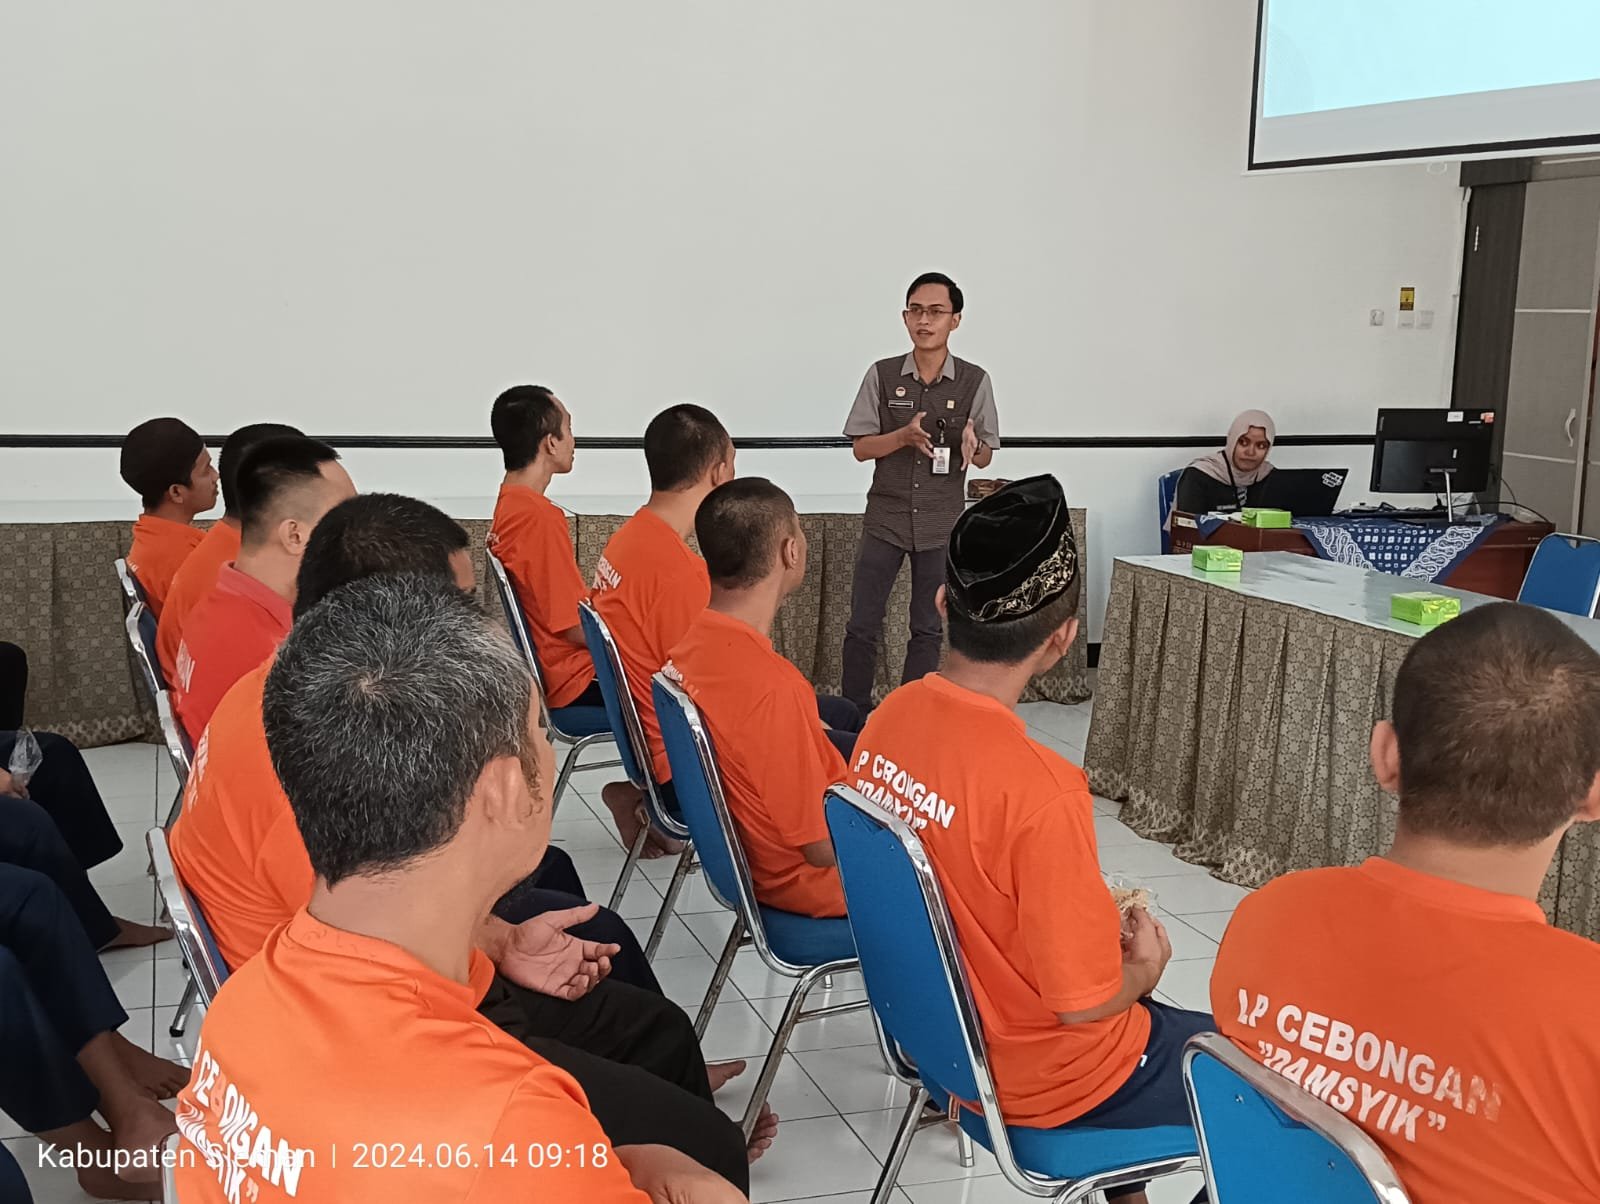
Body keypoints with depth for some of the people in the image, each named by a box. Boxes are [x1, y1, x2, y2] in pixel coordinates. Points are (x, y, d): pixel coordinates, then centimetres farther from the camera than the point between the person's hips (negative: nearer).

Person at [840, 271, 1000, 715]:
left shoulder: (975, 381, -2)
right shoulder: (882, 375, -2)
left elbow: (985, 457, 3)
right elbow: (861, 448, -1)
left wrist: (970, 448, -22)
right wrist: (904, 436, -19)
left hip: (943, 523, 0)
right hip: (886, 517, 0)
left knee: (928, 629, 7)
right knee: (862, 624, 2)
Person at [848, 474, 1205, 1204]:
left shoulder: (888, 720, -11)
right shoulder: (1039, 791, -34)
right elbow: (1085, 1000, -24)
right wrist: (1143, 969, -2)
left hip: (938, 1025, 7)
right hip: (1040, 1081, -7)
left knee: (1163, 1023, 31)